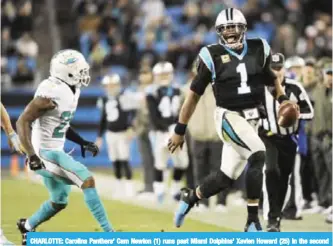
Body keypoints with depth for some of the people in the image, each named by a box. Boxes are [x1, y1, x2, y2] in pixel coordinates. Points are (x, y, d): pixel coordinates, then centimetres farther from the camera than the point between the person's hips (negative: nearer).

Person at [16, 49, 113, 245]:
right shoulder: (52, 93, -23)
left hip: (55, 151, 10)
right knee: (88, 181, -17)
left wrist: (82, 143, 12)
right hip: (45, 153, -10)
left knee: (59, 202, 21)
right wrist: (31, 155, -31)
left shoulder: (70, 91, 7)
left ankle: (27, 227, 41)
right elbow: (23, 122, -24)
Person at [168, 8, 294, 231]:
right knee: (258, 155, -27)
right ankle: (252, 221, -22)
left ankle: (190, 198, 35)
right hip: (229, 117, -5)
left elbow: (271, 78, 21)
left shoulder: (258, 49, 4)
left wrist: (283, 99, 1)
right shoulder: (213, 56, -6)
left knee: (227, 177, 8)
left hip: (250, 121, 5)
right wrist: (180, 131, 1)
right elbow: (194, 95, 0)